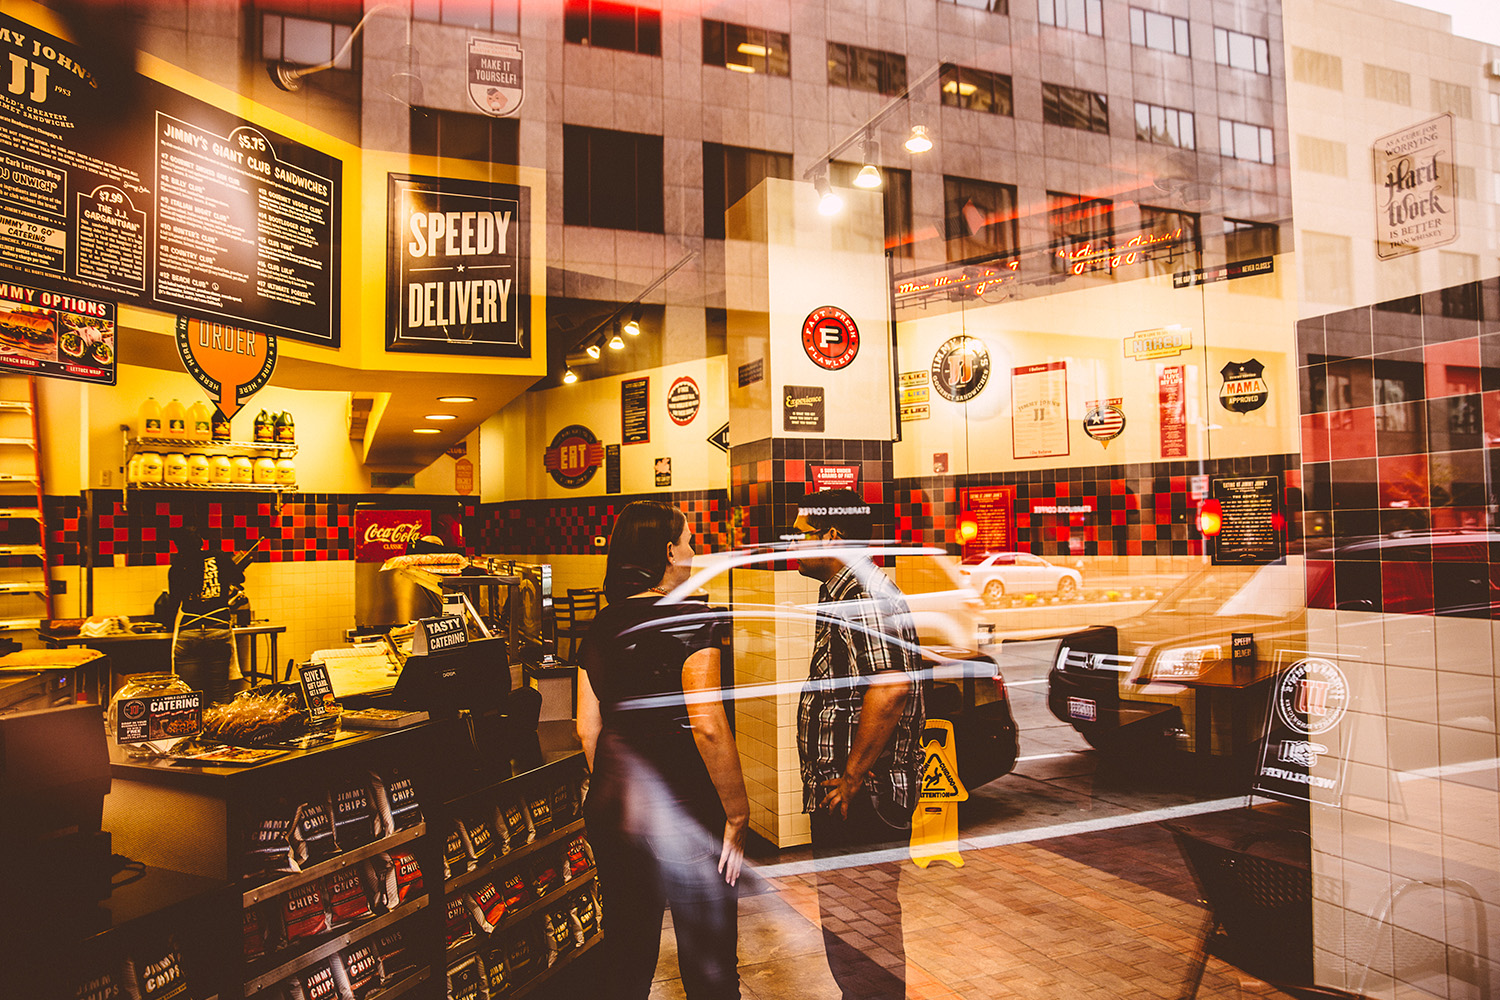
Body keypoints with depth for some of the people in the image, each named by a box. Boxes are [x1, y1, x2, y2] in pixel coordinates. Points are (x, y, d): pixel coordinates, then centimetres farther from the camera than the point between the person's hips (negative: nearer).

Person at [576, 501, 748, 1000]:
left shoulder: (599, 627, 5)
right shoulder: (690, 618, -14)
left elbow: (587, 729, 9)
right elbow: (708, 727, -20)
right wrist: (737, 813, -12)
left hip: (610, 806, 7)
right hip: (682, 811, -7)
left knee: (627, 949, 22)